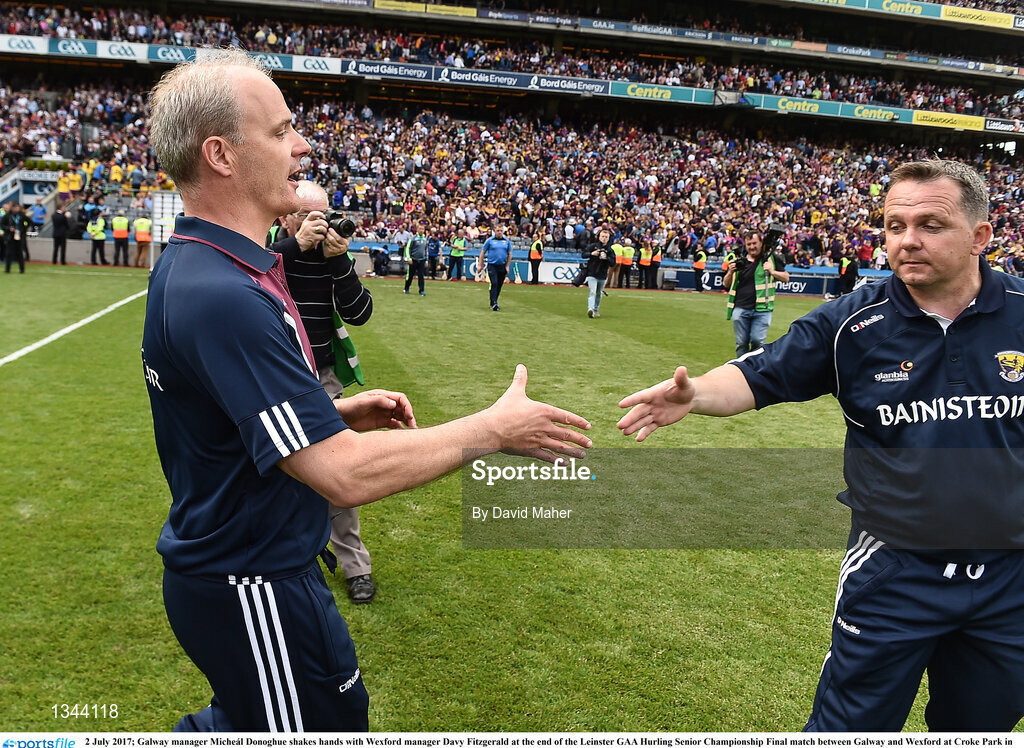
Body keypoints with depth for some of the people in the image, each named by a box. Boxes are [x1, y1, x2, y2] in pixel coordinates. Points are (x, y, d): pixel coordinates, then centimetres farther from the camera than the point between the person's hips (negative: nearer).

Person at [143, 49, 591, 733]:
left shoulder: (192, 267, 5)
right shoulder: (222, 296, -29)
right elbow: (348, 474, -32)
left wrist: (339, 411, 3)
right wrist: (496, 429, -22)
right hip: (252, 587, -10)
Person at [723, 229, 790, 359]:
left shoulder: (770, 258, 7)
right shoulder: (739, 261, 12)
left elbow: (786, 277, 8)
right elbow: (726, 284, 14)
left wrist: (772, 272, -9)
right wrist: (730, 272, -5)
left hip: (762, 310, -2)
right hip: (740, 308, 2)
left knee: (757, 341, -10)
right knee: (741, 343, 6)